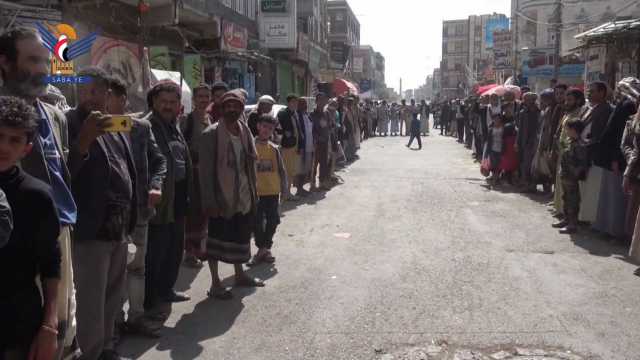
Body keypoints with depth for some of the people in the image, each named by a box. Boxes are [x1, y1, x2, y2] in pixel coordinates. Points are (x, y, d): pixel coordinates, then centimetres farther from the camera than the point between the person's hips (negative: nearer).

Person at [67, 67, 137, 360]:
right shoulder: (70, 123, -8)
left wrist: (130, 219, 15)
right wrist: (84, 138, -30)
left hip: (119, 229, 8)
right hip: (91, 229, -8)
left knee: (113, 297, 18)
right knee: (91, 303, -1)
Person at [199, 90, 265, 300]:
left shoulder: (245, 131, 7)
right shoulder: (212, 134, -12)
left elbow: (250, 163, 11)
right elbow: (206, 170, -14)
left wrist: (254, 193, 5)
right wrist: (210, 201, -17)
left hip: (243, 197, 6)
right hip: (221, 198, -6)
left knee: (240, 236, 19)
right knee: (217, 239, 4)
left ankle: (240, 275, 36)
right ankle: (215, 284, 15)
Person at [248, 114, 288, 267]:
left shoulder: (274, 148, 4)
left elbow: (281, 170, 9)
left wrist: (284, 187, 7)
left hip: (273, 191, 3)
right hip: (257, 191, -3)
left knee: (273, 221, 8)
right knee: (258, 222, 2)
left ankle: (265, 247, 26)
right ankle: (262, 248, 19)